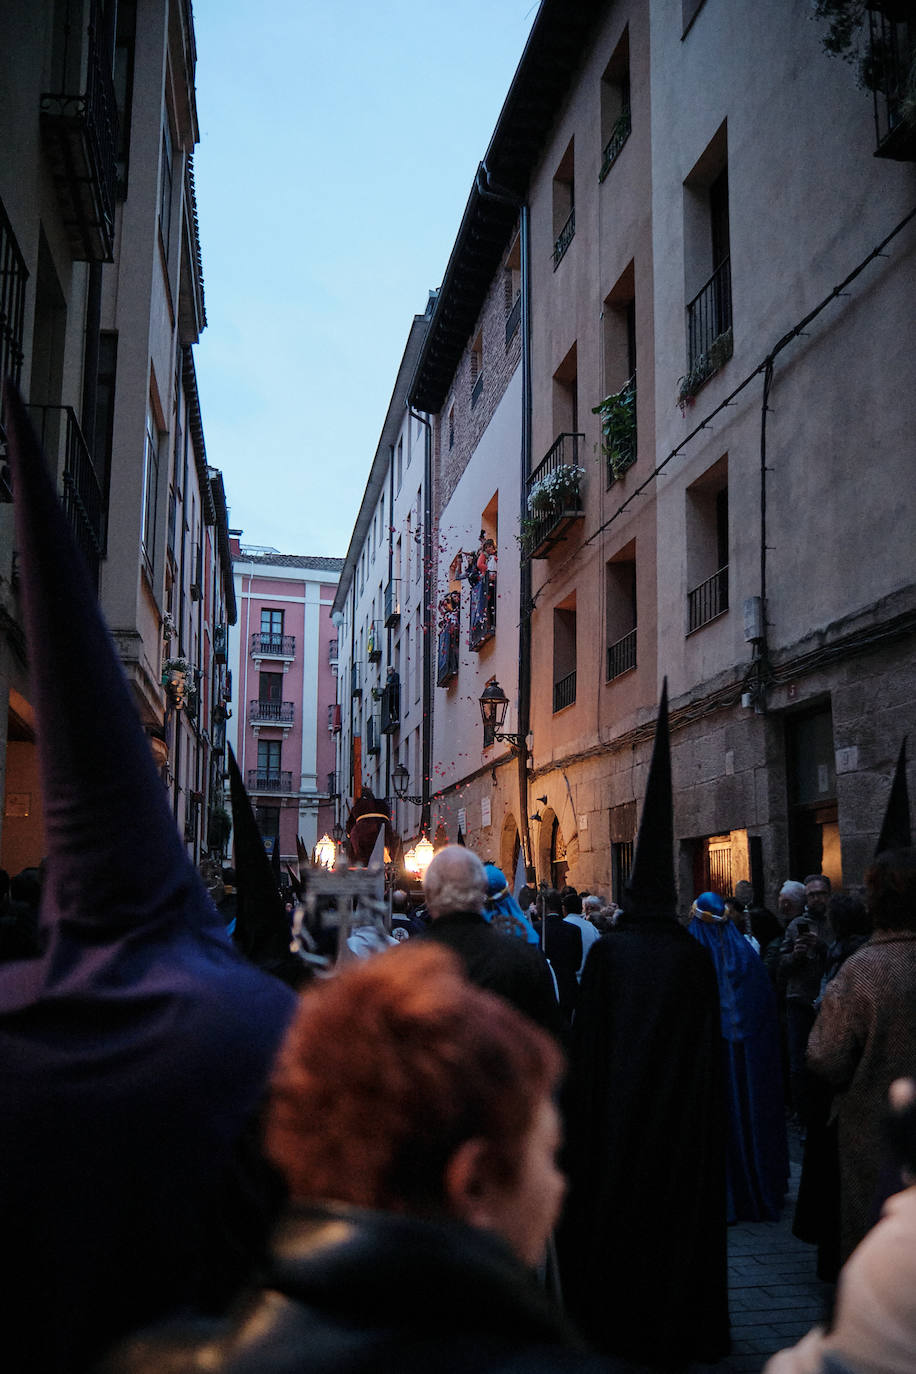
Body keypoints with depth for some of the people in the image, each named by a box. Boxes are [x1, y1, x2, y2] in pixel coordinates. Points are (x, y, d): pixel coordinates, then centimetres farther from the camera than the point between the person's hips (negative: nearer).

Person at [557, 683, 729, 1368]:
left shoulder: (607, 952, -10)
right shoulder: (696, 957, -7)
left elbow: (587, 1043, -7)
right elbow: (710, 1046, -2)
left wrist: (580, 1101, 3)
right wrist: (706, 1114, 8)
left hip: (613, 1110, -1)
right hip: (681, 1118, 1)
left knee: (611, 1211, 11)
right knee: (677, 1210, 11)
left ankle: (609, 1318, 21)